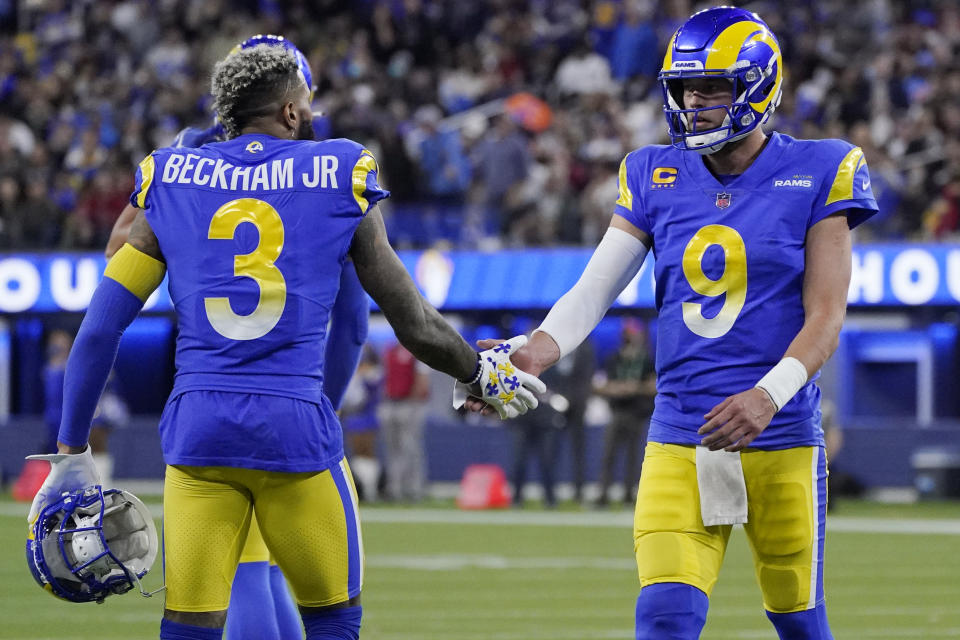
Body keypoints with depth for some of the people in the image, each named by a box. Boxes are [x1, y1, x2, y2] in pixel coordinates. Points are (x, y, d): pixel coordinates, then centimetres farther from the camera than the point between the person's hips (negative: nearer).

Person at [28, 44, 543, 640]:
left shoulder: (170, 183, 8)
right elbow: (416, 326, 6)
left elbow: (100, 329, 5)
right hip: (295, 424, -2)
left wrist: (72, 451, 12)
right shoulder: (339, 184, 3)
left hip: (198, 425, 2)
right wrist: (480, 374, 26)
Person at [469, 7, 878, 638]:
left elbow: (825, 318, -8)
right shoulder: (657, 178, 7)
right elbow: (594, 289, 0)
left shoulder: (816, 176, -3)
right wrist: (538, 351, -20)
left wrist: (769, 394, -24)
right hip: (679, 439, 2)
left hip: (780, 438, -2)